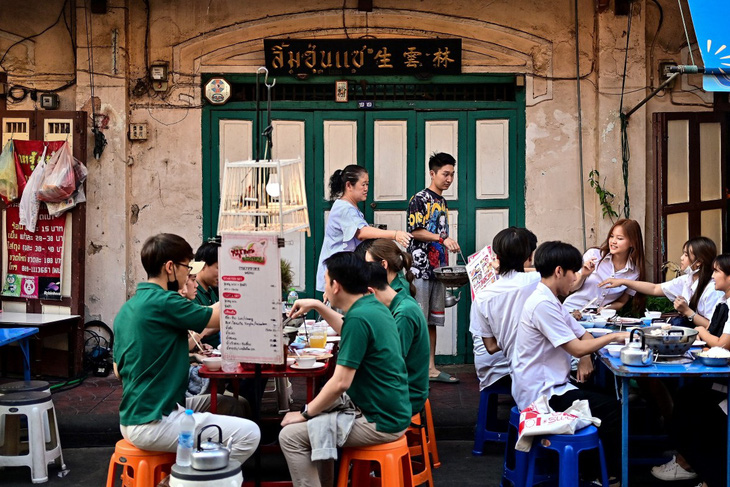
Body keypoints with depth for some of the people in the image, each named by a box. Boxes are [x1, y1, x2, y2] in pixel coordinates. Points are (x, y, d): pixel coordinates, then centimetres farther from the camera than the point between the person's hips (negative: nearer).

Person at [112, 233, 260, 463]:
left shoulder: (127, 309, 11)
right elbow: (220, 316, -9)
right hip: (151, 424, -10)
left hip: (131, 418, 10)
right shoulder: (164, 302, -17)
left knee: (229, 405, 20)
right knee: (249, 434, -12)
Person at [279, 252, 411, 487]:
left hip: (380, 422, -10)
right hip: (390, 411, 10)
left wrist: (305, 413, -11)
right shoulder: (373, 306, 6)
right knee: (318, 416, 25)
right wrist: (317, 306, 28)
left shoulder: (359, 317, -23)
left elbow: (341, 383, -23)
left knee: (290, 436, -8)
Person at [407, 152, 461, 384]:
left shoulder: (443, 202, 19)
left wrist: (446, 266, 18)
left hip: (438, 269, 8)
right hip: (420, 269, -8)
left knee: (432, 321, 10)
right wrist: (442, 238, -24)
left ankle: (431, 368, 14)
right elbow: (415, 231, -14)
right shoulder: (420, 199, -6)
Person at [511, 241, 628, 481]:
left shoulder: (550, 301, 11)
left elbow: (582, 335, 12)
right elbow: (577, 349, -21)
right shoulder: (543, 304, -22)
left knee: (604, 395, 16)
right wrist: (612, 337, -9)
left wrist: (586, 357, -7)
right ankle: (611, 474, 8)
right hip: (542, 394, -10)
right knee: (613, 410, -8)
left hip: (547, 386, 10)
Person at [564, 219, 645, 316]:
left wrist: (605, 309, -9)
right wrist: (583, 275, -18)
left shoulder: (634, 273, -1)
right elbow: (571, 288, 1)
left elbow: (621, 302, 10)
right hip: (572, 310, -2)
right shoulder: (593, 254, -5)